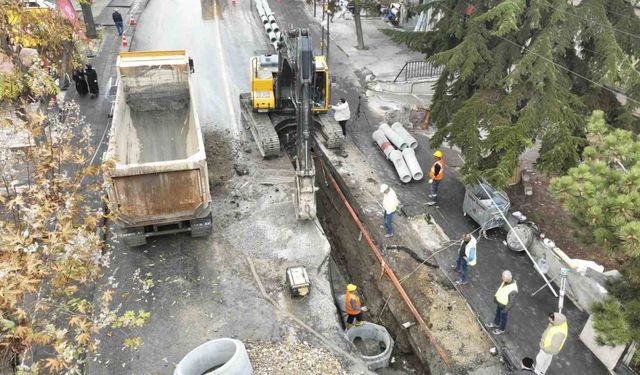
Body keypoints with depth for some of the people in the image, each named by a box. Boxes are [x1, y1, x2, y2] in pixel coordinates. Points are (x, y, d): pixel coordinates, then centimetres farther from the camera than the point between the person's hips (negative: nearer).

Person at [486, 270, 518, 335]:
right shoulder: (506, 281, -20)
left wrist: (505, 310, -19)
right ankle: (496, 324, 58)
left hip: (504, 306, -7)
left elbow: (511, 302, -29)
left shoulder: (513, 290, -43)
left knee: (503, 318, 21)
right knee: (497, 313, 31)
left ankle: (502, 329, 49)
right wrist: (496, 295, 11)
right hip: (500, 302, 7)